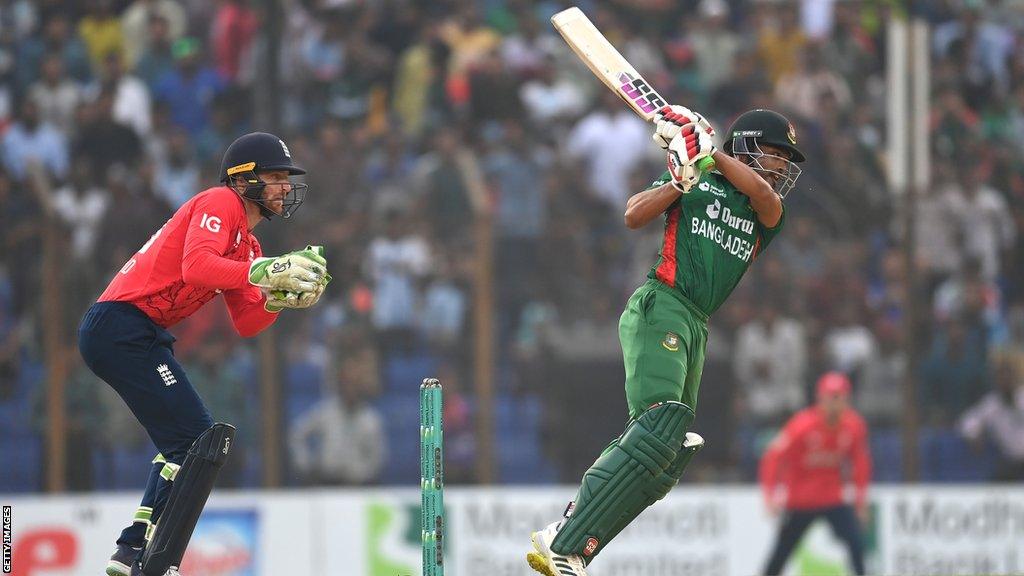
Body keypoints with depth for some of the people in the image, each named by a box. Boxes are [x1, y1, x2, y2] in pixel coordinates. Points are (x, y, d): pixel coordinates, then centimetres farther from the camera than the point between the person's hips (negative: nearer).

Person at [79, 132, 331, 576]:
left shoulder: (247, 245, 22)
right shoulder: (220, 203, -6)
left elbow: (245, 323, 16)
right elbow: (197, 266, -24)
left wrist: (284, 295, -1)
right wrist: (267, 271, -27)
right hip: (123, 326, -11)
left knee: (185, 443, 17)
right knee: (198, 438, -14)